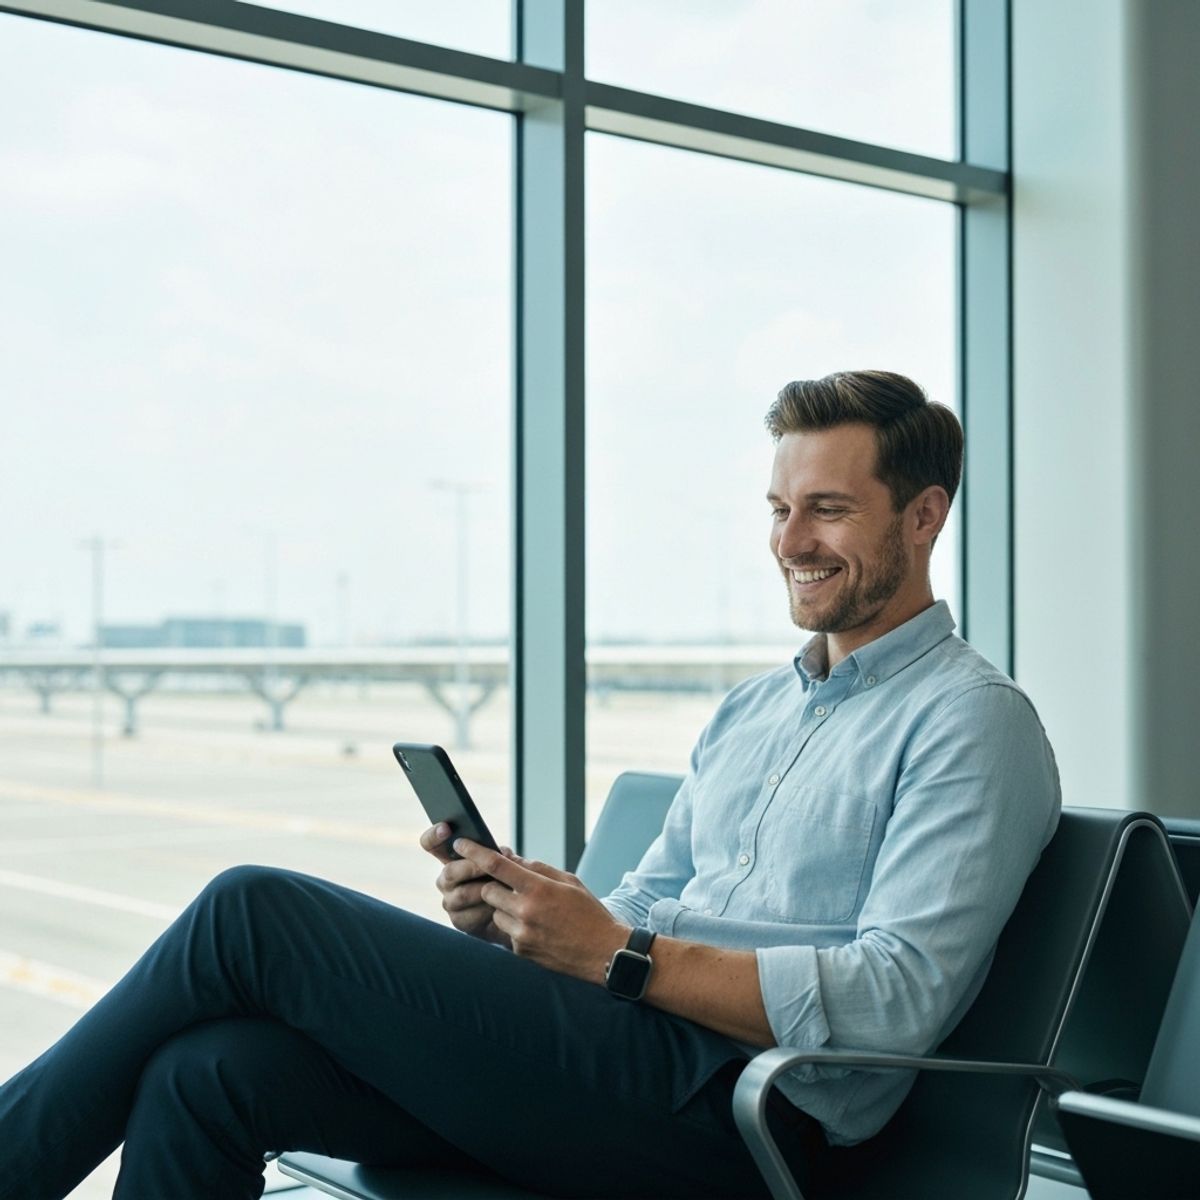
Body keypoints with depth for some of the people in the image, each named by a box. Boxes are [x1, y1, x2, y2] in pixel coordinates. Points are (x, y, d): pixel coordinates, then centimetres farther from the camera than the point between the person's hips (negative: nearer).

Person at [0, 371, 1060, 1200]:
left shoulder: (972, 721, -2)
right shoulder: (751, 710, 24)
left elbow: (899, 996, -14)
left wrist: (617, 954, -16)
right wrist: (513, 908, -1)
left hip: (733, 1107, -8)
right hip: (634, 1052, 8)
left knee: (254, 911, -13)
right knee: (204, 1072, -14)